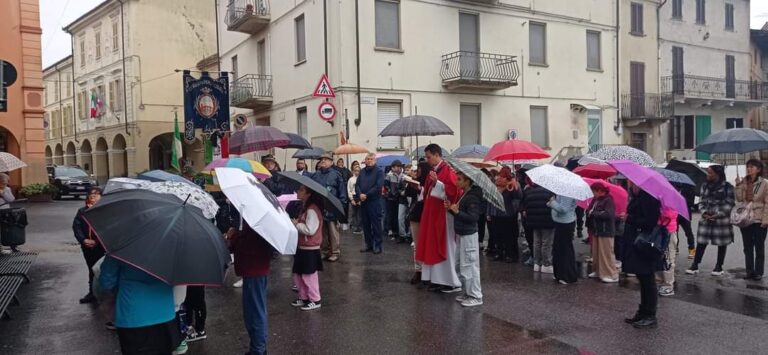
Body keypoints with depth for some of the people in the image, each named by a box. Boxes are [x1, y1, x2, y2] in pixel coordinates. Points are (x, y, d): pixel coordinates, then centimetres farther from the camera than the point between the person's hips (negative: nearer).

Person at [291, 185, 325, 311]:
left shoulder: (312, 209, -20)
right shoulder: (305, 207, 11)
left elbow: (310, 230, -25)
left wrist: (296, 224, -16)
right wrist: (296, 223, 4)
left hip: (309, 249, -10)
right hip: (301, 247, 10)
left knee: (309, 274, 1)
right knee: (298, 274, 16)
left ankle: (315, 300, 14)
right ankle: (303, 297, 30)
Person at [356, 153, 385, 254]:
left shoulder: (379, 171, -3)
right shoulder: (362, 172, 15)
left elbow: (378, 186, -14)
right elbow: (357, 185, 9)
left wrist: (366, 195, -15)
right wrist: (360, 194, -11)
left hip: (374, 201, -6)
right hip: (363, 201, 6)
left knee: (376, 224, -3)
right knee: (365, 224, 10)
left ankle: (377, 245, 3)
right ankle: (368, 244, 19)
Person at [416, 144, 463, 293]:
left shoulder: (448, 170, -15)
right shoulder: (433, 170, 14)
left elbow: (453, 191, -25)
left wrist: (437, 182, -29)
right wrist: (423, 189, 9)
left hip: (443, 215, -9)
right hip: (432, 214, 10)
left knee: (445, 248, -4)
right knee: (433, 247, 10)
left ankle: (452, 282, 6)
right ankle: (439, 280, 18)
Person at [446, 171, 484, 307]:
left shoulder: (472, 197, -17)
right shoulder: (464, 195, 12)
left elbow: (473, 217, -23)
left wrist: (457, 211, -23)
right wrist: (451, 209, 5)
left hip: (469, 235, -10)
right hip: (462, 234, 10)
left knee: (469, 266, -5)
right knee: (460, 266, 16)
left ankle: (476, 296, 3)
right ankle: (467, 292, 26)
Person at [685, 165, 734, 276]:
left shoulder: (727, 186, -4)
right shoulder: (705, 186, 10)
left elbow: (730, 203, -6)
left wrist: (718, 214, -15)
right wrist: (704, 213, -7)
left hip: (722, 219, -4)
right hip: (706, 219, 4)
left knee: (721, 243, 7)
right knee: (701, 242, 2)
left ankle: (719, 267, 20)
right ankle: (695, 265, 7)